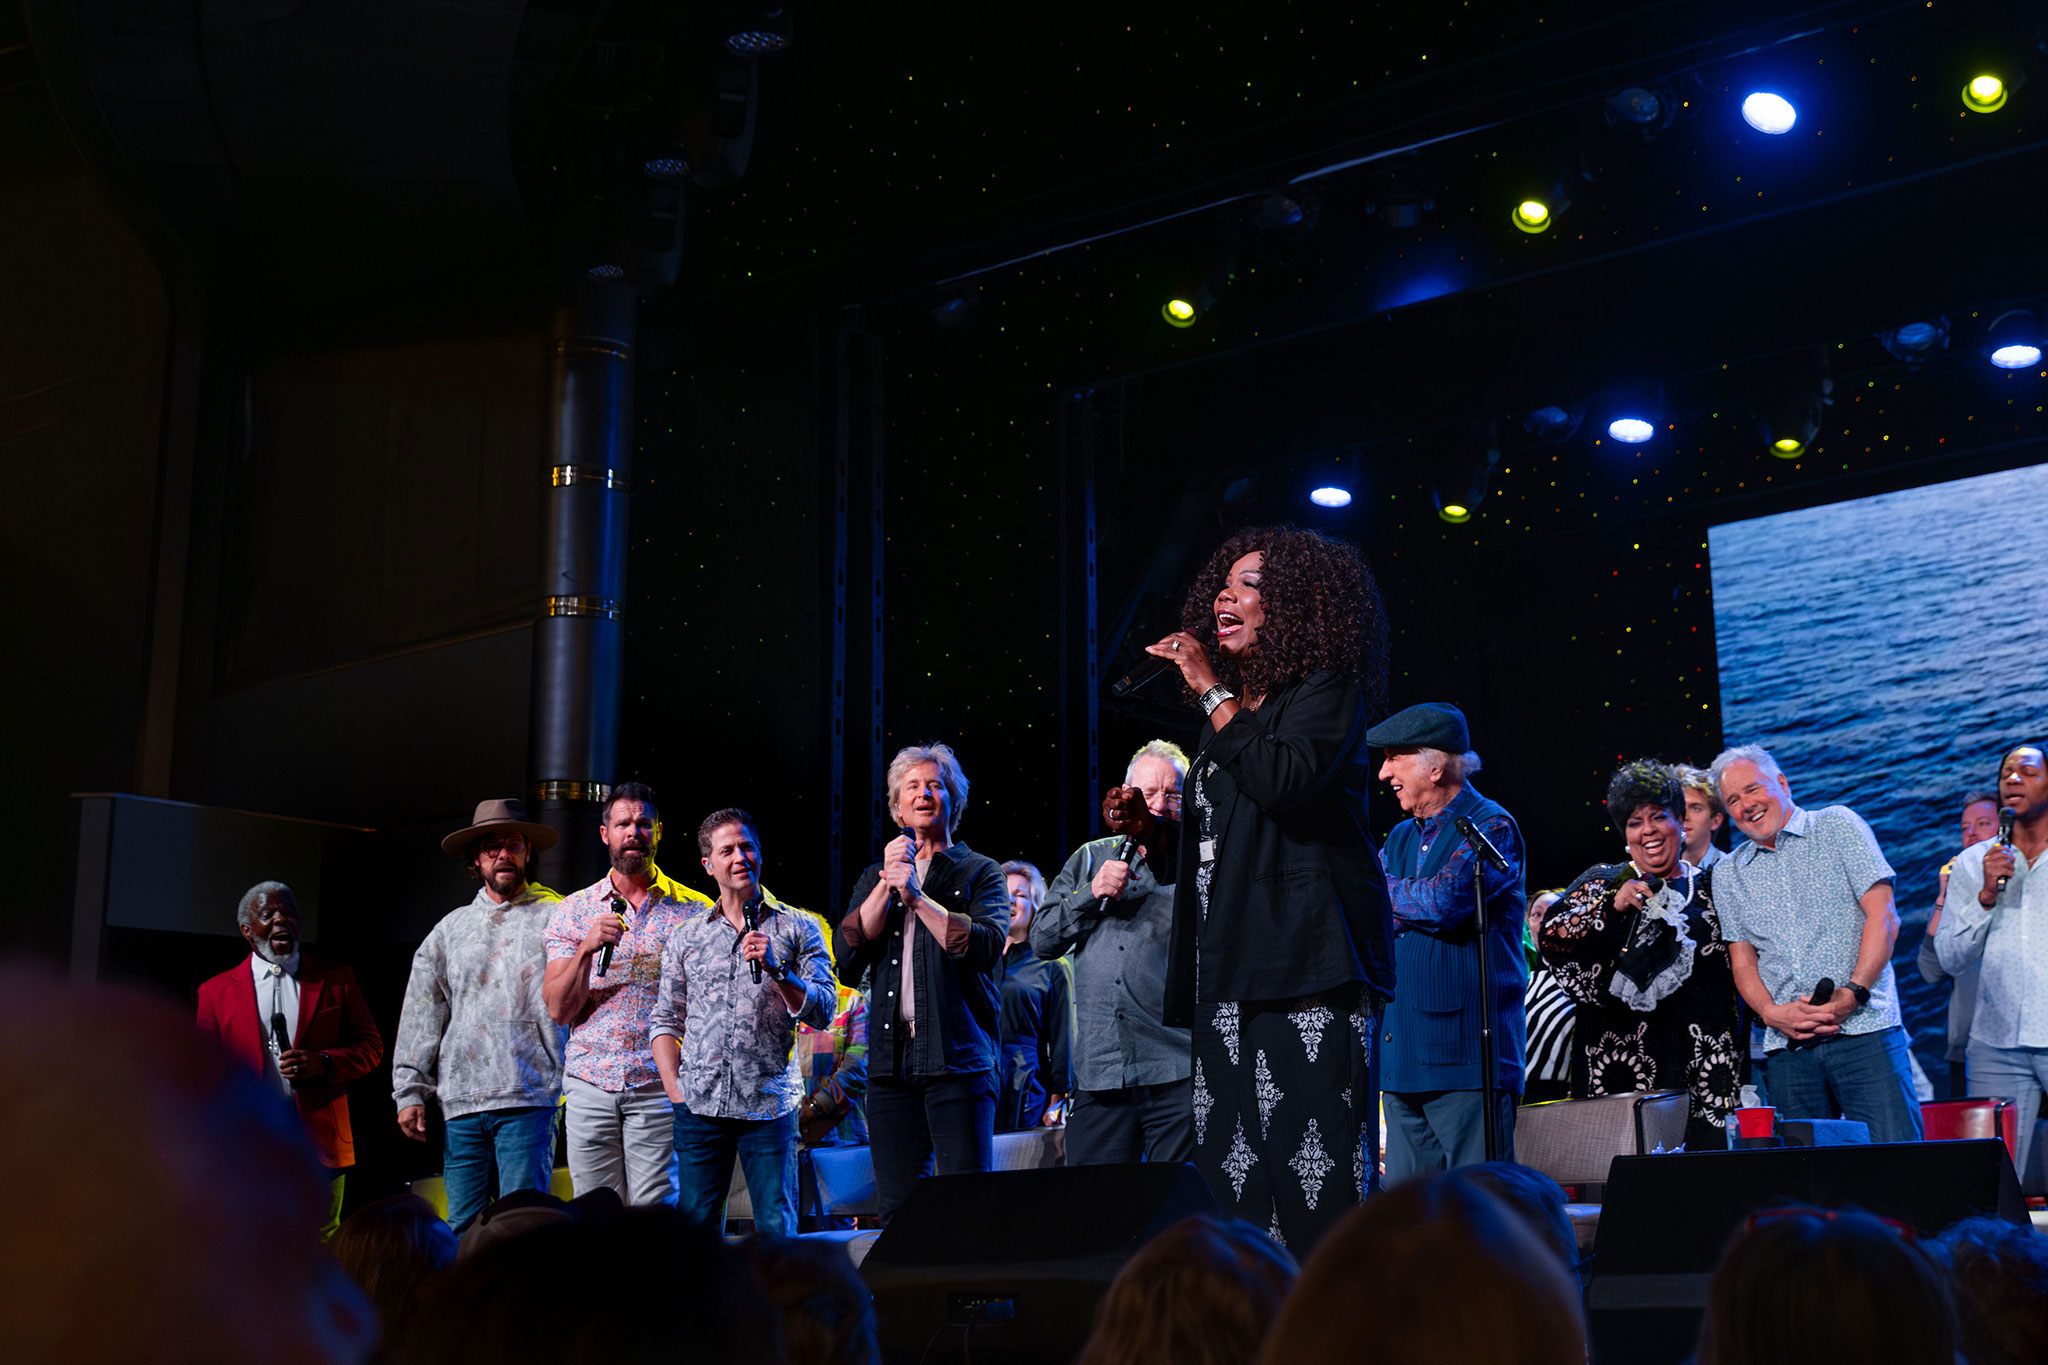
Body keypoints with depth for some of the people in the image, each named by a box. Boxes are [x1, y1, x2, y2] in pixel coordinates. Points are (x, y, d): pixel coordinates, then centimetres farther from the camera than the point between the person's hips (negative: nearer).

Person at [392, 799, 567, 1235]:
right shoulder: (450, 930, 17)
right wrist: (409, 1092, 9)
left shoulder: (553, 919, 7)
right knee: (462, 1227, 3)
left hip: (528, 1099, -3)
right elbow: (421, 1016, 16)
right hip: (460, 1101, 4)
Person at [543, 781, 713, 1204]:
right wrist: (587, 949, -13)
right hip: (591, 1085, 2)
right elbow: (558, 1009, 3)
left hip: (659, 1085, -2)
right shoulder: (573, 910, 9)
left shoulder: (692, 909, 5)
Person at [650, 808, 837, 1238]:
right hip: (700, 1105, 2)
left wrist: (777, 970, -15)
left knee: (777, 1230, -3)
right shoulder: (686, 935, 12)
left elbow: (822, 1012, -1)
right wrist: (675, 1087, 1)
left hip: (769, 1105, -2)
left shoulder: (799, 928, 6)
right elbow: (665, 1020, 13)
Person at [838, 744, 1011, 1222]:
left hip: (958, 1058, -4)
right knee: (894, 1209, 3)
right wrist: (887, 884, -5)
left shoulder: (980, 872, 9)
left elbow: (985, 944, -9)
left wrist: (916, 895, -13)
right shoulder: (875, 878, 19)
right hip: (891, 1061, 4)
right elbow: (850, 951, 5)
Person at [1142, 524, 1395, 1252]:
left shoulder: (1326, 687, -1)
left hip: (1304, 955, -8)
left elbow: (1285, 781, -20)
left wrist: (1213, 693, -12)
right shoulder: (1232, 708, 22)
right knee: (1231, 1151, 3)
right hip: (1231, 959, 8)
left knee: (1311, 1149, -12)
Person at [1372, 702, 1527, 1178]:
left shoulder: (1491, 827, -5)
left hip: (1465, 1054, -8)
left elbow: (1444, 901, -19)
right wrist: (1417, 907, -5)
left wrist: (1382, 890, -2)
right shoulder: (1400, 838, 20)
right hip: (1403, 1057, 8)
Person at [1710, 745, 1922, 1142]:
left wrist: (1851, 994, -13)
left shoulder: (1837, 826, 6)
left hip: (1864, 1029, -3)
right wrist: (1772, 1013, -6)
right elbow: (1743, 963, 14)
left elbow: (1883, 917, -2)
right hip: (1787, 1046, 3)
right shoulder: (1728, 874, 16)